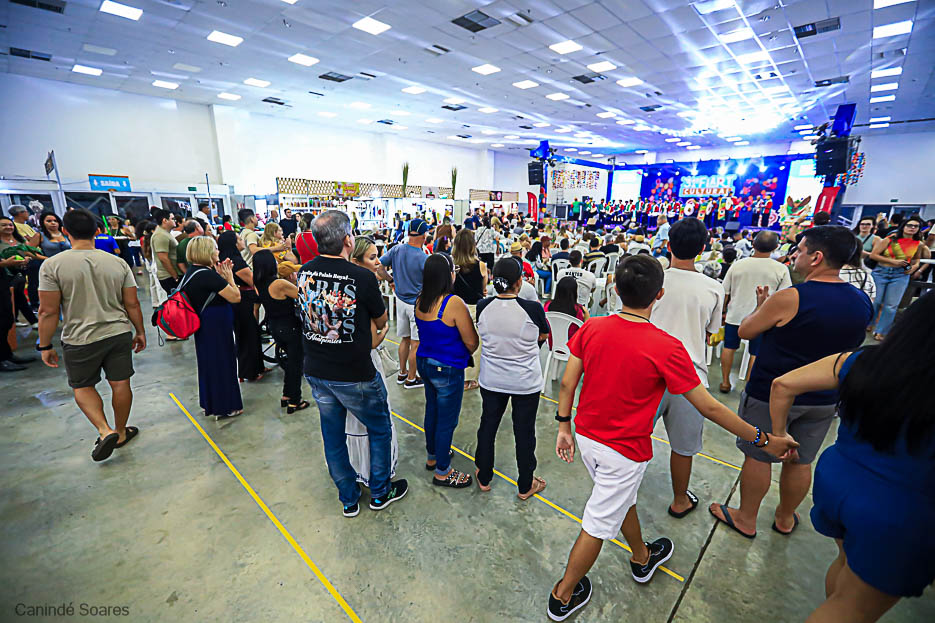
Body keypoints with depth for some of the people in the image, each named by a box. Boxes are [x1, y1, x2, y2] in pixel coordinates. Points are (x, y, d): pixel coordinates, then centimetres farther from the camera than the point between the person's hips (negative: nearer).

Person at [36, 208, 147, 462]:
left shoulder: (52, 265, -10)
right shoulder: (118, 263, -3)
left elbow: (48, 311, -9)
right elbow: (132, 304, -1)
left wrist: (45, 346, 2)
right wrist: (140, 331, 11)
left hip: (80, 340, -2)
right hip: (119, 334, 2)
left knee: (82, 387, 18)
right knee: (120, 384, 12)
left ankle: (105, 430, 4)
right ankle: (120, 432, 27)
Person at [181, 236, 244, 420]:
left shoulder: (191, 272, 7)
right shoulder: (208, 275, -23)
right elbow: (235, 297, -21)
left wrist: (222, 277, 3)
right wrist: (229, 277, -8)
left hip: (204, 327, 10)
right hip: (216, 327, -10)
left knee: (208, 363, 20)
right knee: (222, 363, 2)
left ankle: (209, 404, 35)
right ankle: (224, 408, 15)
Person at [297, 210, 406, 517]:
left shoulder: (304, 272, -4)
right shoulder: (362, 277, -21)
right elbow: (381, 321, -6)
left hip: (316, 373, 6)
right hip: (355, 375, -5)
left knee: (333, 436, 20)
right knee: (380, 430, 18)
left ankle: (349, 499, 38)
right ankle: (380, 492, 34)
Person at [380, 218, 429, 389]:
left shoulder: (396, 250, -4)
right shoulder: (424, 259, -21)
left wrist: (391, 280, 10)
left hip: (401, 300, 6)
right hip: (417, 303, -6)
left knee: (405, 339, 20)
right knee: (415, 343, 7)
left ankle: (402, 373, 34)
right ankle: (411, 379, 19)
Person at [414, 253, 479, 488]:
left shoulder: (420, 300, -1)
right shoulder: (454, 303, -24)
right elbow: (471, 341, -17)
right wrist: (467, 353, 3)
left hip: (424, 363, 8)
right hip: (448, 369, -8)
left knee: (432, 410, 24)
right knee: (447, 420, 8)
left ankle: (432, 456, 44)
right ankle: (442, 472, 25)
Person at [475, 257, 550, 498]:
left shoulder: (483, 307, -12)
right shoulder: (533, 309, -21)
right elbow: (544, 335, -1)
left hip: (491, 379, 3)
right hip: (526, 382, -2)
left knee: (488, 425, 19)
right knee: (524, 432, 14)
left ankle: (484, 477, 38)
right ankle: (525, 486, 33)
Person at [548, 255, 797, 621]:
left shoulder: (591, 328, -12)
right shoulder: (666, 348, -22)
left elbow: (567, 383, -7)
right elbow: (708, 407, -13)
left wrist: (564, 428, 7)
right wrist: (764, 440, 2)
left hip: (586, 436, 5)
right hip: (624, 451, -5)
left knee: (623, 498, 30)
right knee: (598, 524, 14)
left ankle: (642, 557, 57)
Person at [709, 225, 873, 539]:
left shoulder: (788, 298, -23)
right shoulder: (862, 301, -2)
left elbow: (744, 331, -11)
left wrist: (761, 306, 7)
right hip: (823, 399, 6)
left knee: (757, 457, 10)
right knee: (800, 461, 20)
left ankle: (746, 519, 27)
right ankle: (785, 518, 41)